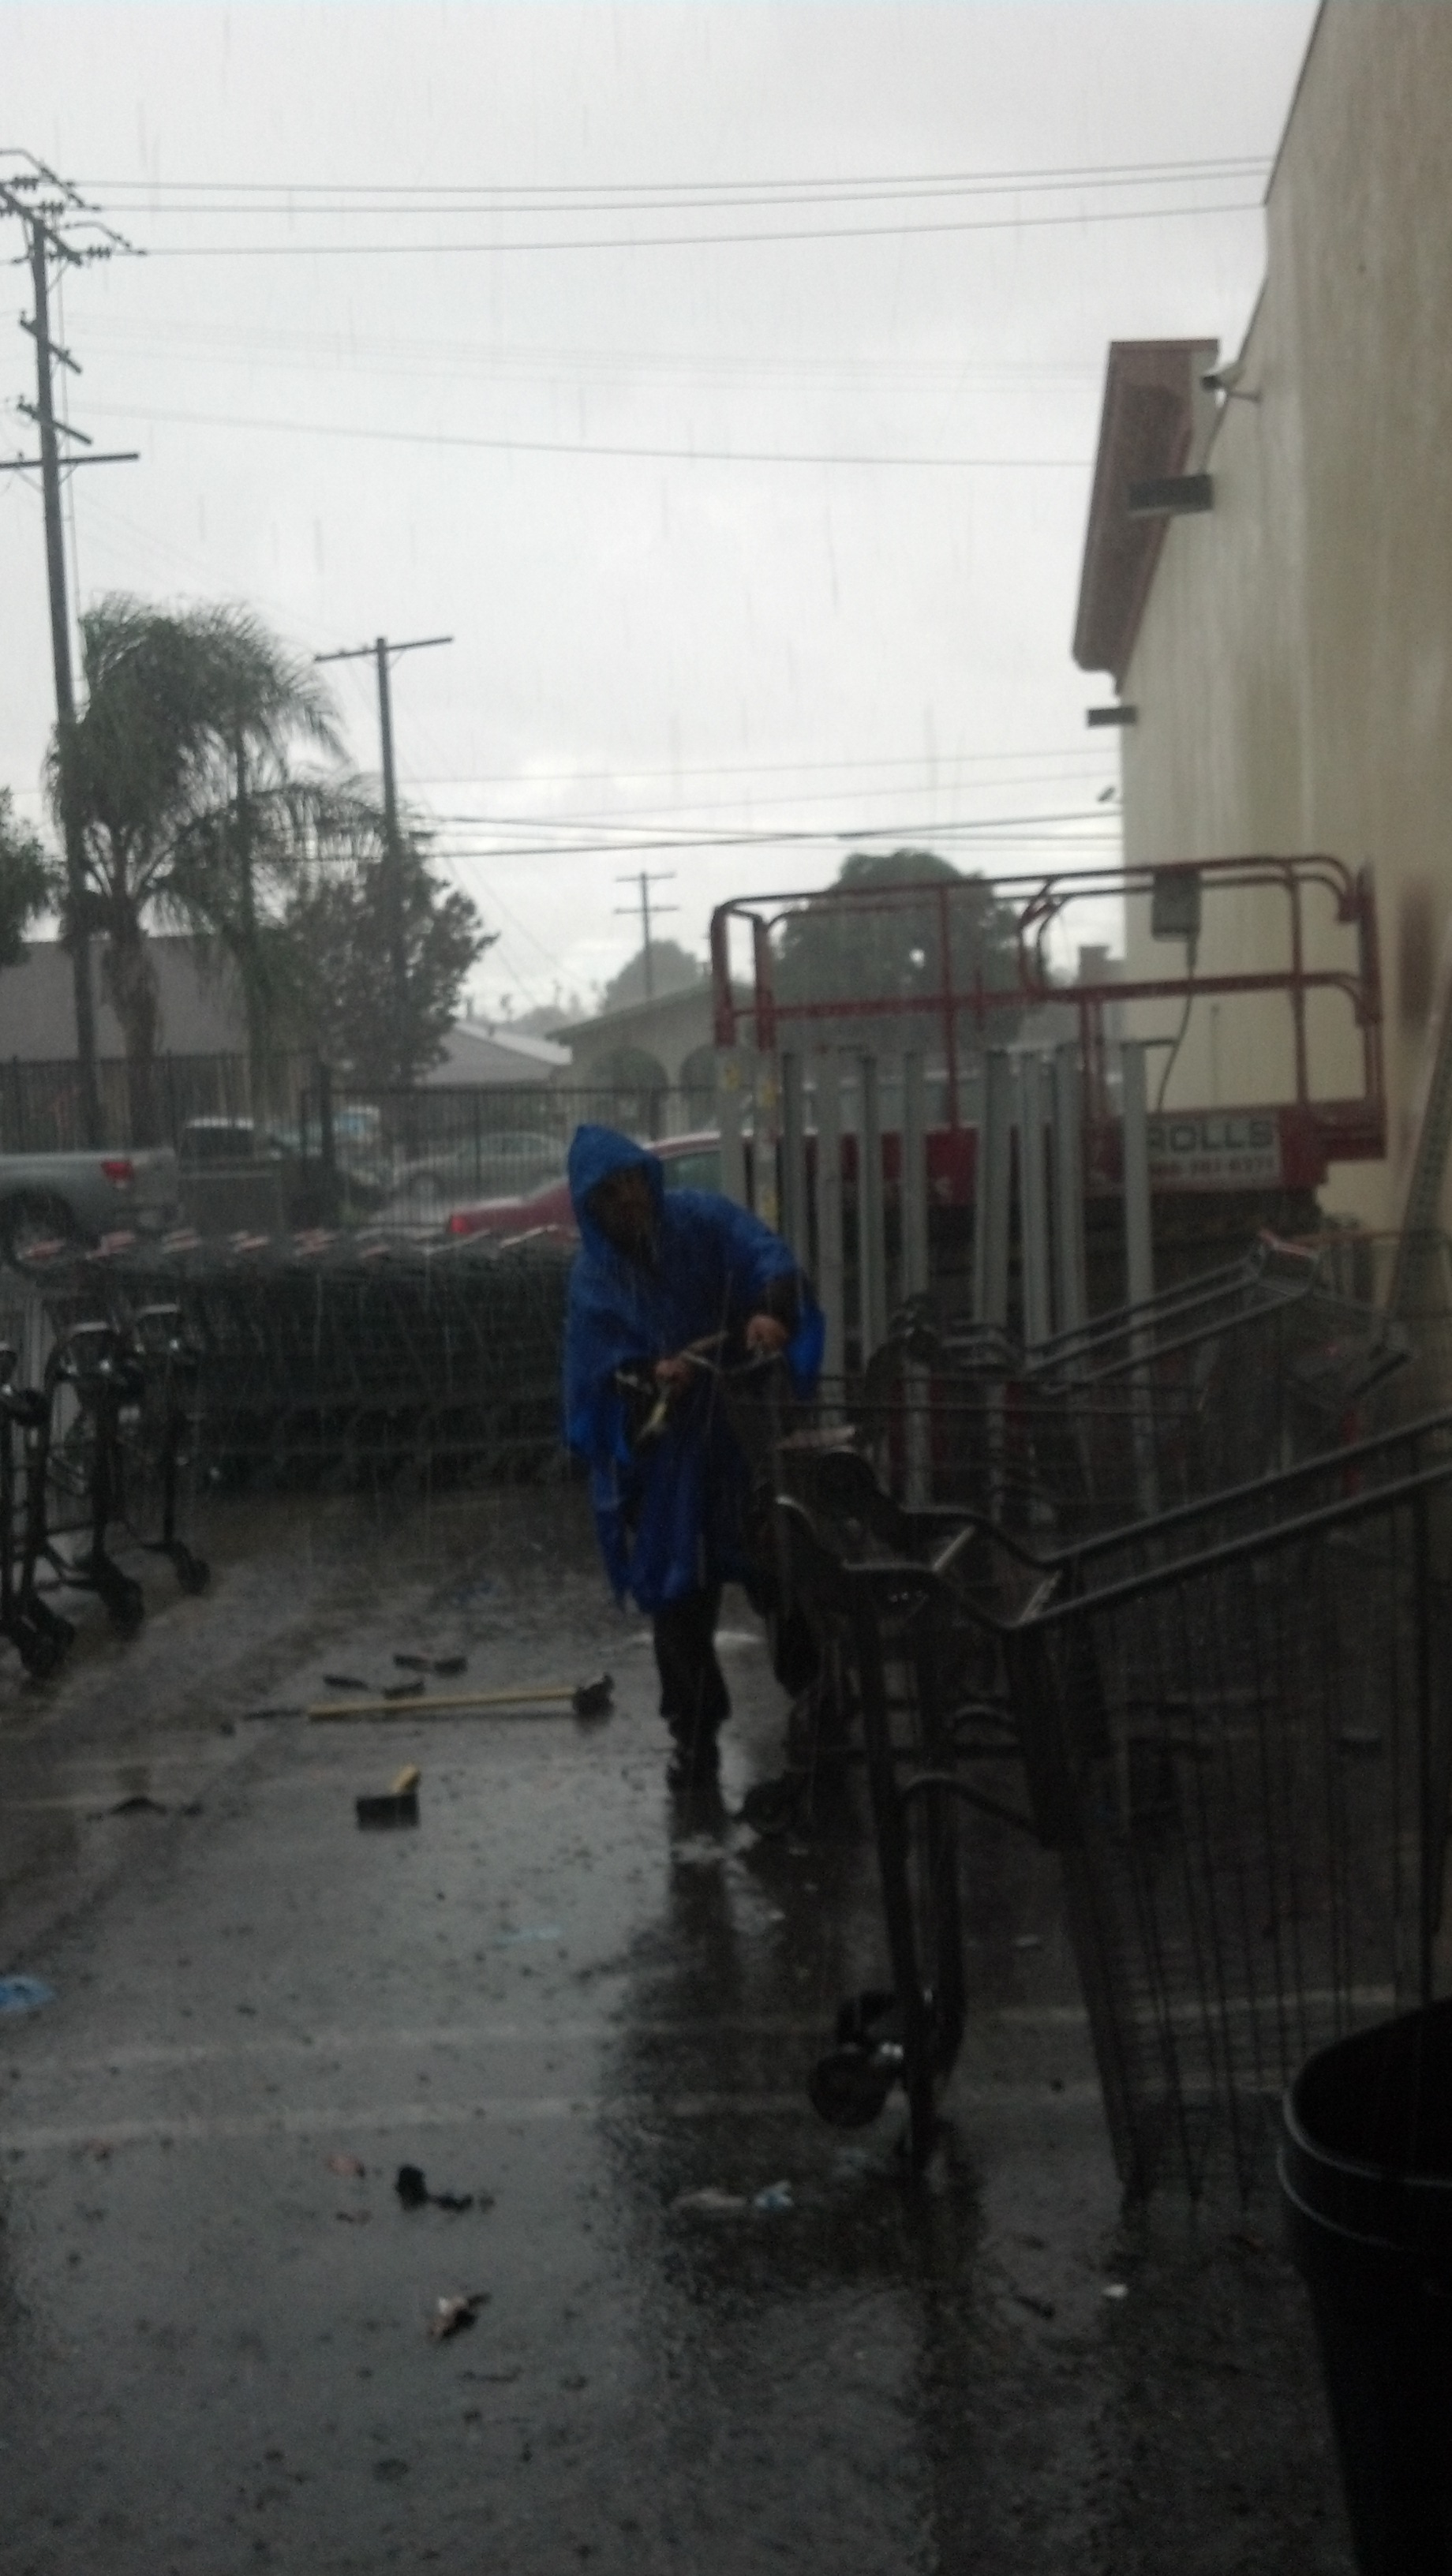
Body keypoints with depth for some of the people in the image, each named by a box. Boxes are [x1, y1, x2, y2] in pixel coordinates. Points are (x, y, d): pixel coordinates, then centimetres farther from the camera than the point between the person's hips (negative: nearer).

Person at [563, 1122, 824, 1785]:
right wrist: (649, 1377, -28)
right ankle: (694, 1735, 15)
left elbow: (769, 1259, -19)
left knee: (782, 1577, 3)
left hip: (747, 1432, -1)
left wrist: (771, 1310, -42)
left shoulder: (705, 1221, -3)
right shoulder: (593, 1278, 2)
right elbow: (602, 1372, -6)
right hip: (663, 1457, 1)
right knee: (678, 1598, 3)